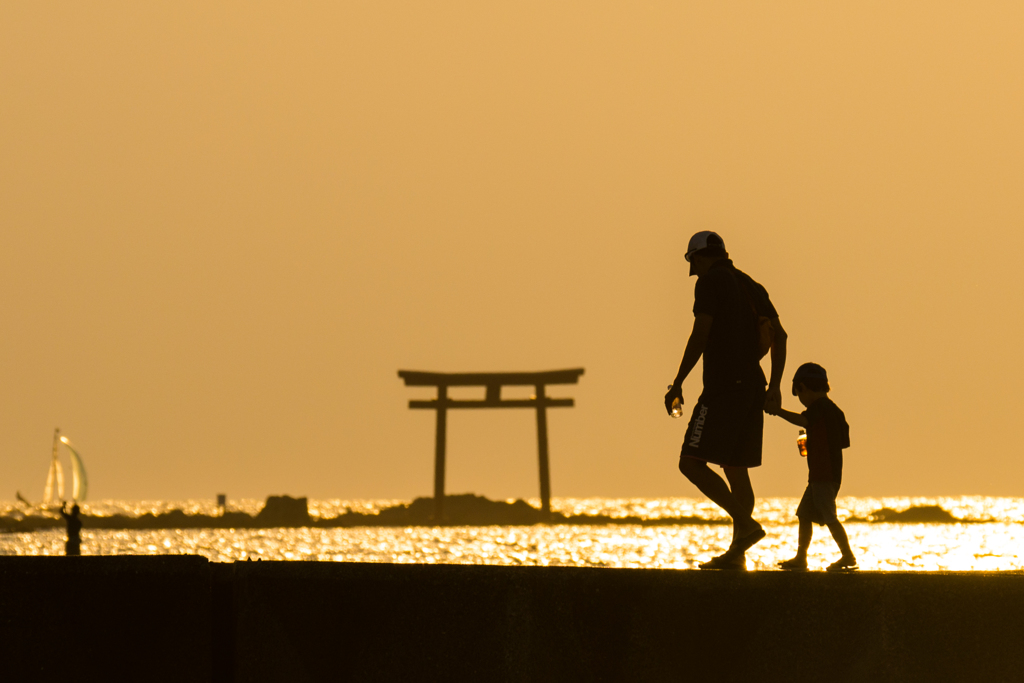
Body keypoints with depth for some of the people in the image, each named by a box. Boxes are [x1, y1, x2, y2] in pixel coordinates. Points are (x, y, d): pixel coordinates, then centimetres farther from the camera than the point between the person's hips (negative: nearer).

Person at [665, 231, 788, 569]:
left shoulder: (711, 282, -4)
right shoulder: (750, 286, 19)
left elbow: (700, 334, -13)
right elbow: (779, 335, 15)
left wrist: (677, 385, -11)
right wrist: (775, 386, 16)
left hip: (724, 386, -8)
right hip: (752, 387, 8)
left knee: (691, 463, -10)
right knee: (736, 469, 10)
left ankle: (745, 524, -22)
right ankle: (736, 553, 7)